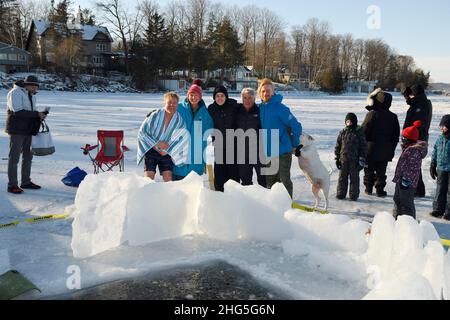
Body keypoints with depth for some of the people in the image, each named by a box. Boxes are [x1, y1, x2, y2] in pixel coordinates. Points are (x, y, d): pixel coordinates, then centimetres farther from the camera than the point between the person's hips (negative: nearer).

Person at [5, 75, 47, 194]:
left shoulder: (31, 95, 13)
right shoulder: (15, 93, -12)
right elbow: (18, 111, -22)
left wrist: (40, 115, -5)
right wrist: (37, 114, -23)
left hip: (28, 130, 8)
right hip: (17, 130, -8)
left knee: (28, 156, 13)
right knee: (14, 157, -3)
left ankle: (26, 182, 24)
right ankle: (12, 185, 2)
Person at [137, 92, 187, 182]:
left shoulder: (180, 121, -3)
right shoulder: (155, 116, -8)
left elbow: (181, 140, -4)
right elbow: (142, 132, -6)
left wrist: (166, 151, -10)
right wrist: (156, 144, -13)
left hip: (167, 153, 1)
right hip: (151, 150, -1)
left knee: (167, 177, -7)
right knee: (149, 178, -5)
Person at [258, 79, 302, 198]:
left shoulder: (280, 108, -14)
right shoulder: (260, 108, 5)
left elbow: (296, 126, -13)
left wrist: (295, 145, -4)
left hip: (283, 152, -6)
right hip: (267, 153, 7)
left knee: (284, 181, 2)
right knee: (270, 182, 16)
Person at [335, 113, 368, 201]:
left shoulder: (359, 133, -3)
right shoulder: (342, 133, 5)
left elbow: (363, 147, -2)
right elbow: (338, 146, 10)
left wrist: (362, 159, -6)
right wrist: (337, 158, 7)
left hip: (354, 160, -3)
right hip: (343, 159, 3)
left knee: (354, 178, 5)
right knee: (342, 177, 10)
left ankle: (354, 195, 15)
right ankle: (341, 194, 20)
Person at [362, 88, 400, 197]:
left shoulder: (372, 114, -12)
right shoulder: (393, 117, 2)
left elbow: (364, 130, -12)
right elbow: (396, 135, 8)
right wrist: (392, 149, 17)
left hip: (371, 149, -2)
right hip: (385, 151, 2)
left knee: (369, 169, 11)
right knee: (381, 171, 9)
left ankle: (368, 188, 18)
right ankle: (380, 190, 9)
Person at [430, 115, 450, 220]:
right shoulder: (440, 139, 6)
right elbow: (434, 154, 14)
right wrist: (433, 167, 15)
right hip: (441, 169, 5)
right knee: (440, 190, 12)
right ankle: (438, 209, 22)